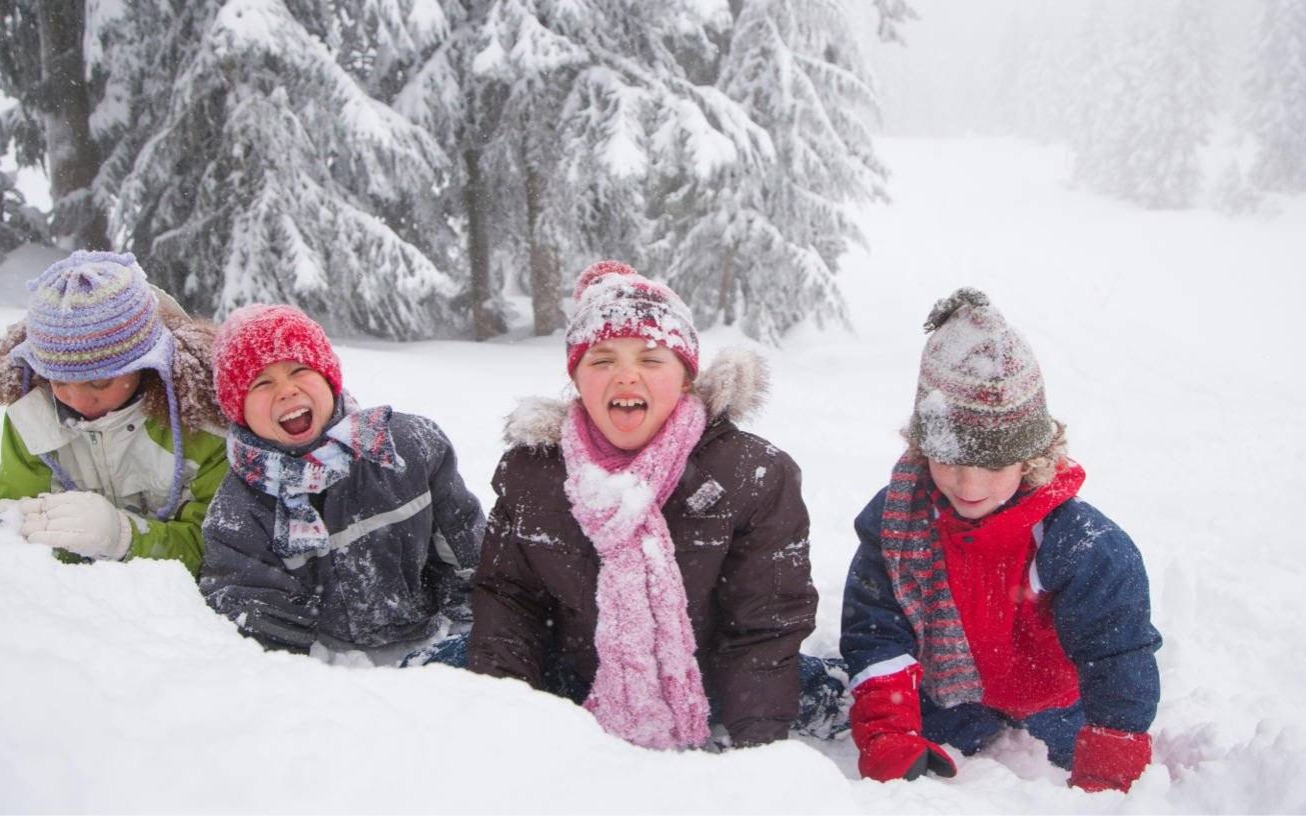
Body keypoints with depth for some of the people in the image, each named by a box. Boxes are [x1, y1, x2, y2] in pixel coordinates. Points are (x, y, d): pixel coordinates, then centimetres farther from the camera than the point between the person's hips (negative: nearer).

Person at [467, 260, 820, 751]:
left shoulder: (756, 476, -12)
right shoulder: (530, 471, -2)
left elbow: (765, 625, -10)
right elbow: (506, 595, 4)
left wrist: (752, 749, -17)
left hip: (707, 723, -1)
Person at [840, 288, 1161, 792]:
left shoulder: (1080, 544, -31)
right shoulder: (895, 516, -22)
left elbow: (1118, 662, -26)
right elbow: (875, 634, -19)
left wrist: (1104, 780, -27)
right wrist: (890, 740, -29)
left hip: (1052, 706, -1)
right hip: (946, 694, 2)